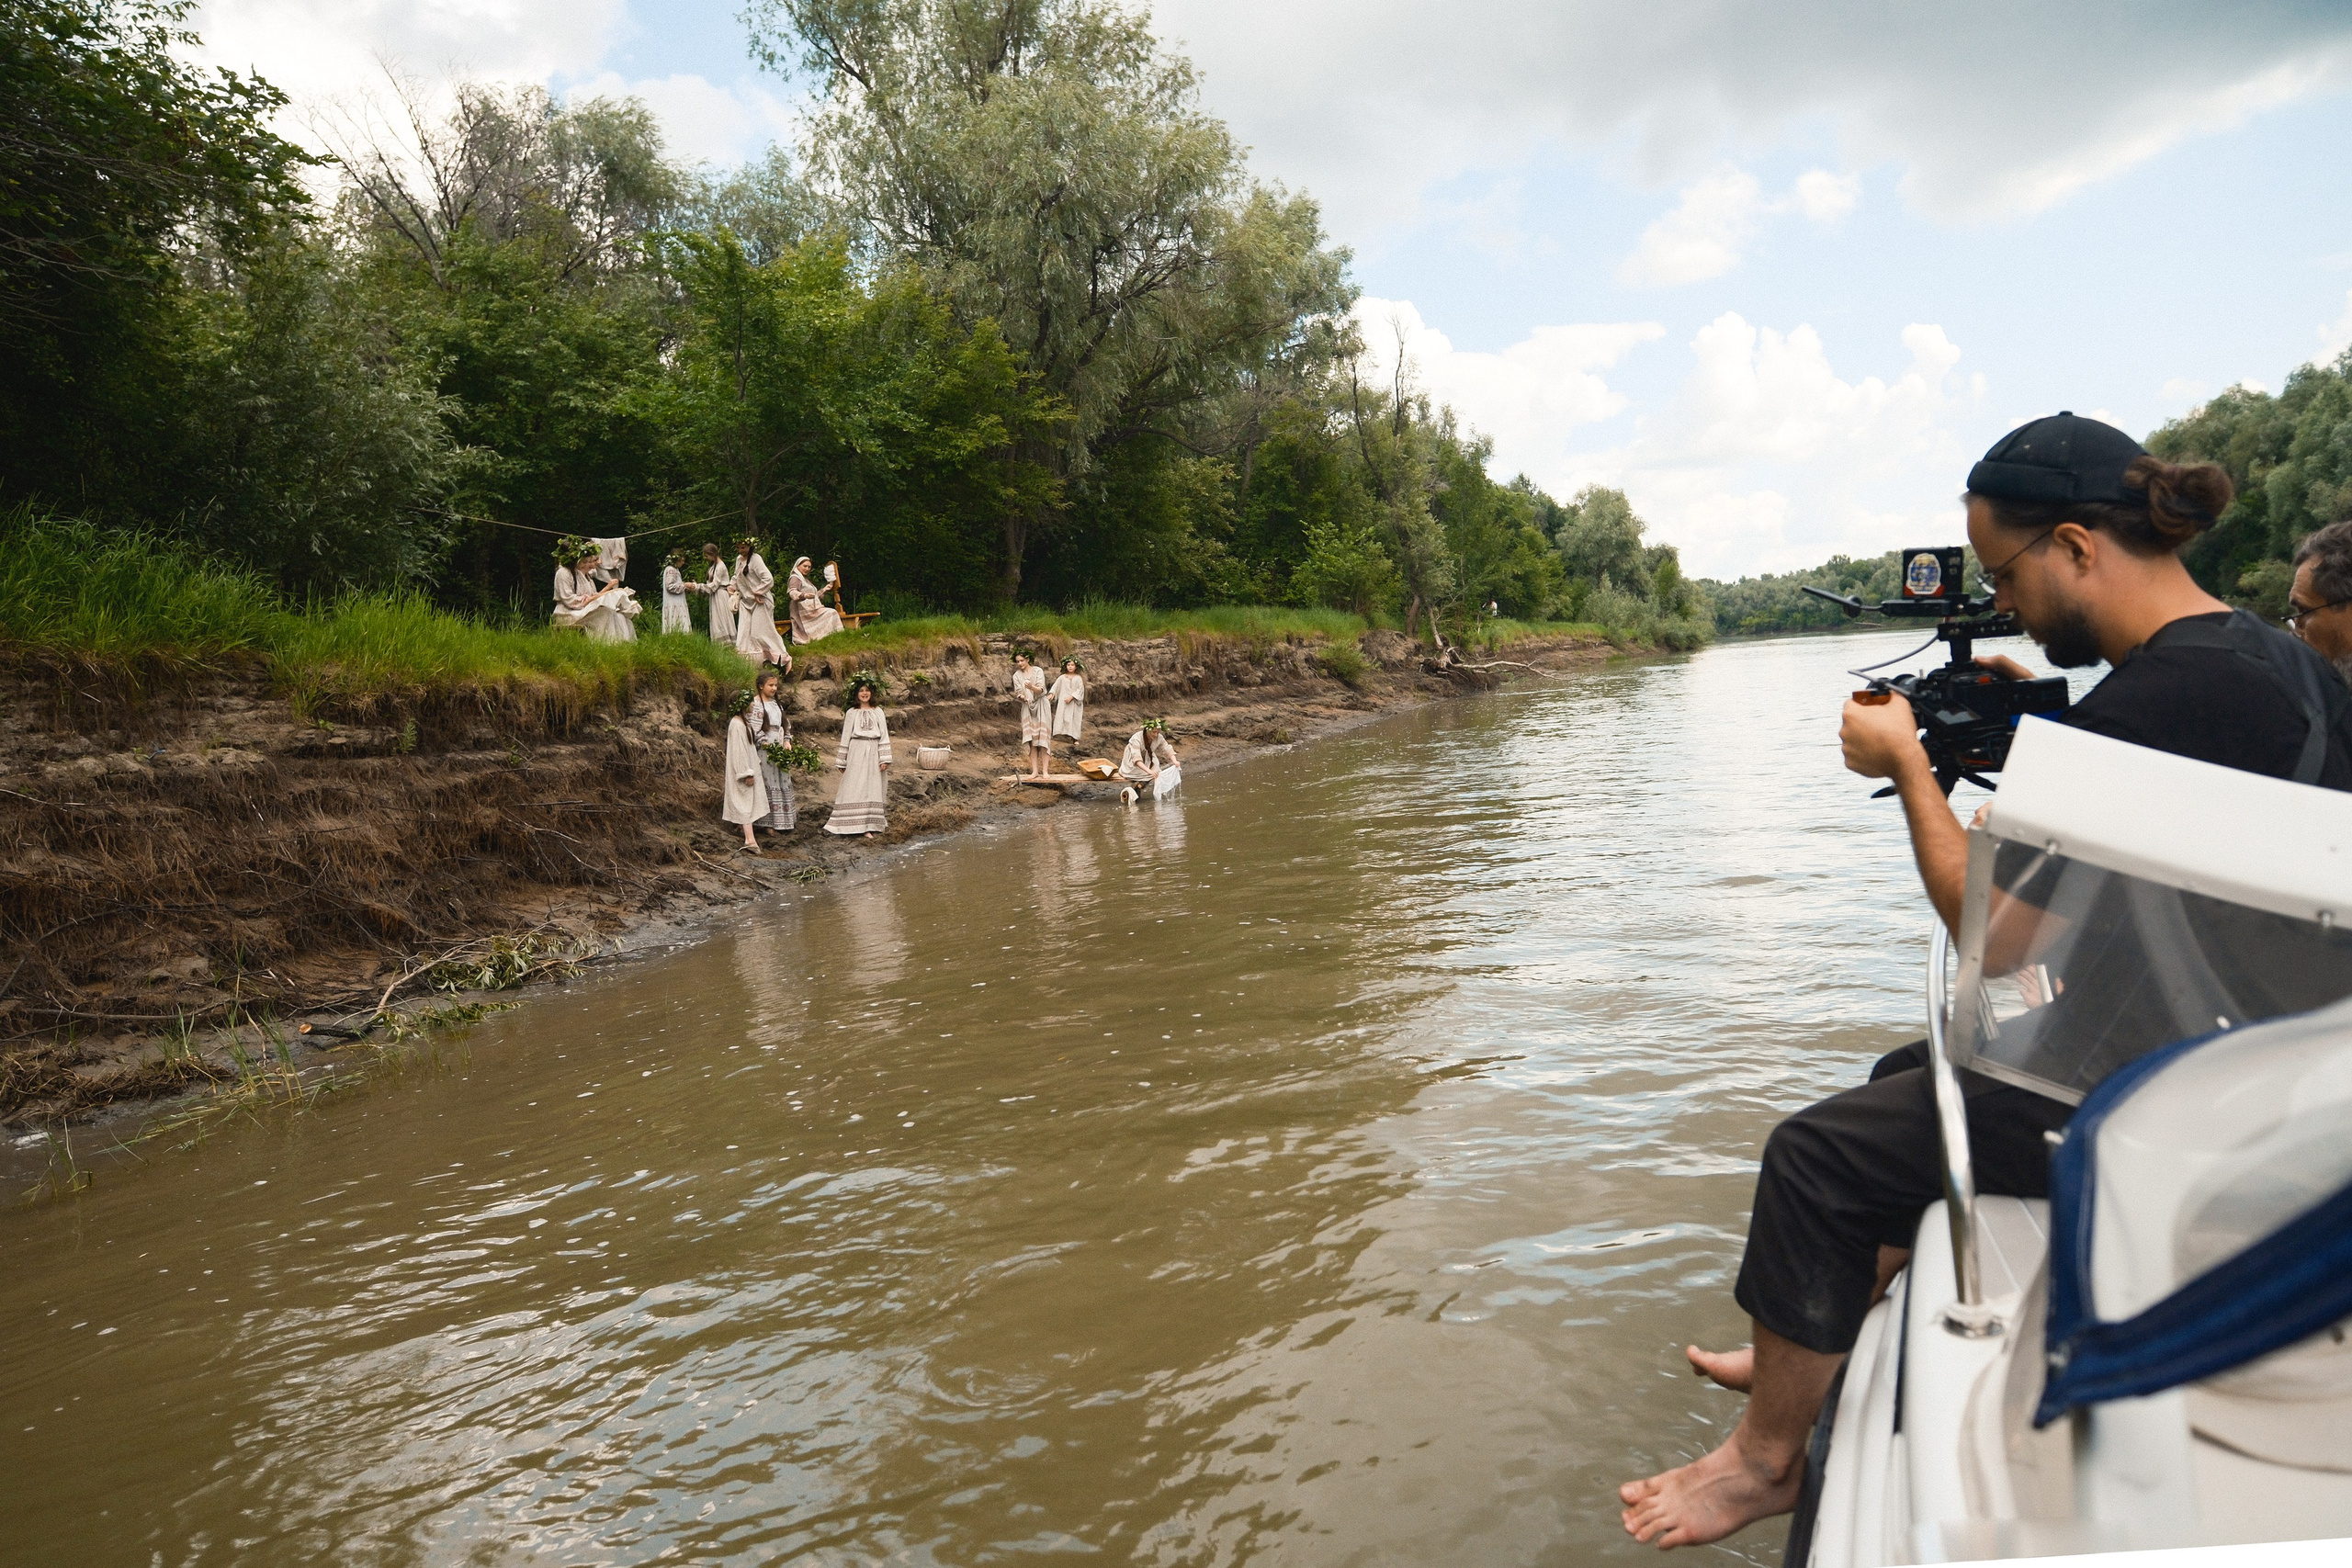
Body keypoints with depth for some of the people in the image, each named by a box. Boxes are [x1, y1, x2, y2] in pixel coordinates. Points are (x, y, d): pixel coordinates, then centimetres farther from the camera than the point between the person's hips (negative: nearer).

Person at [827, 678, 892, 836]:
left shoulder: (878, 712, 9)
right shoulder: (851, 713, 8)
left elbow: (884, 736, 5)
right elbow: (845, 737, 8)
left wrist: (884, 759, -3)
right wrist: (842, 761, 6)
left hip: (873, 753, 1)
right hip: (856, 753, -1)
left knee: (871, 789, 1)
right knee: (853, 788, -5)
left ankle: (868, 826, 4)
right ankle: (851, 824, -4)